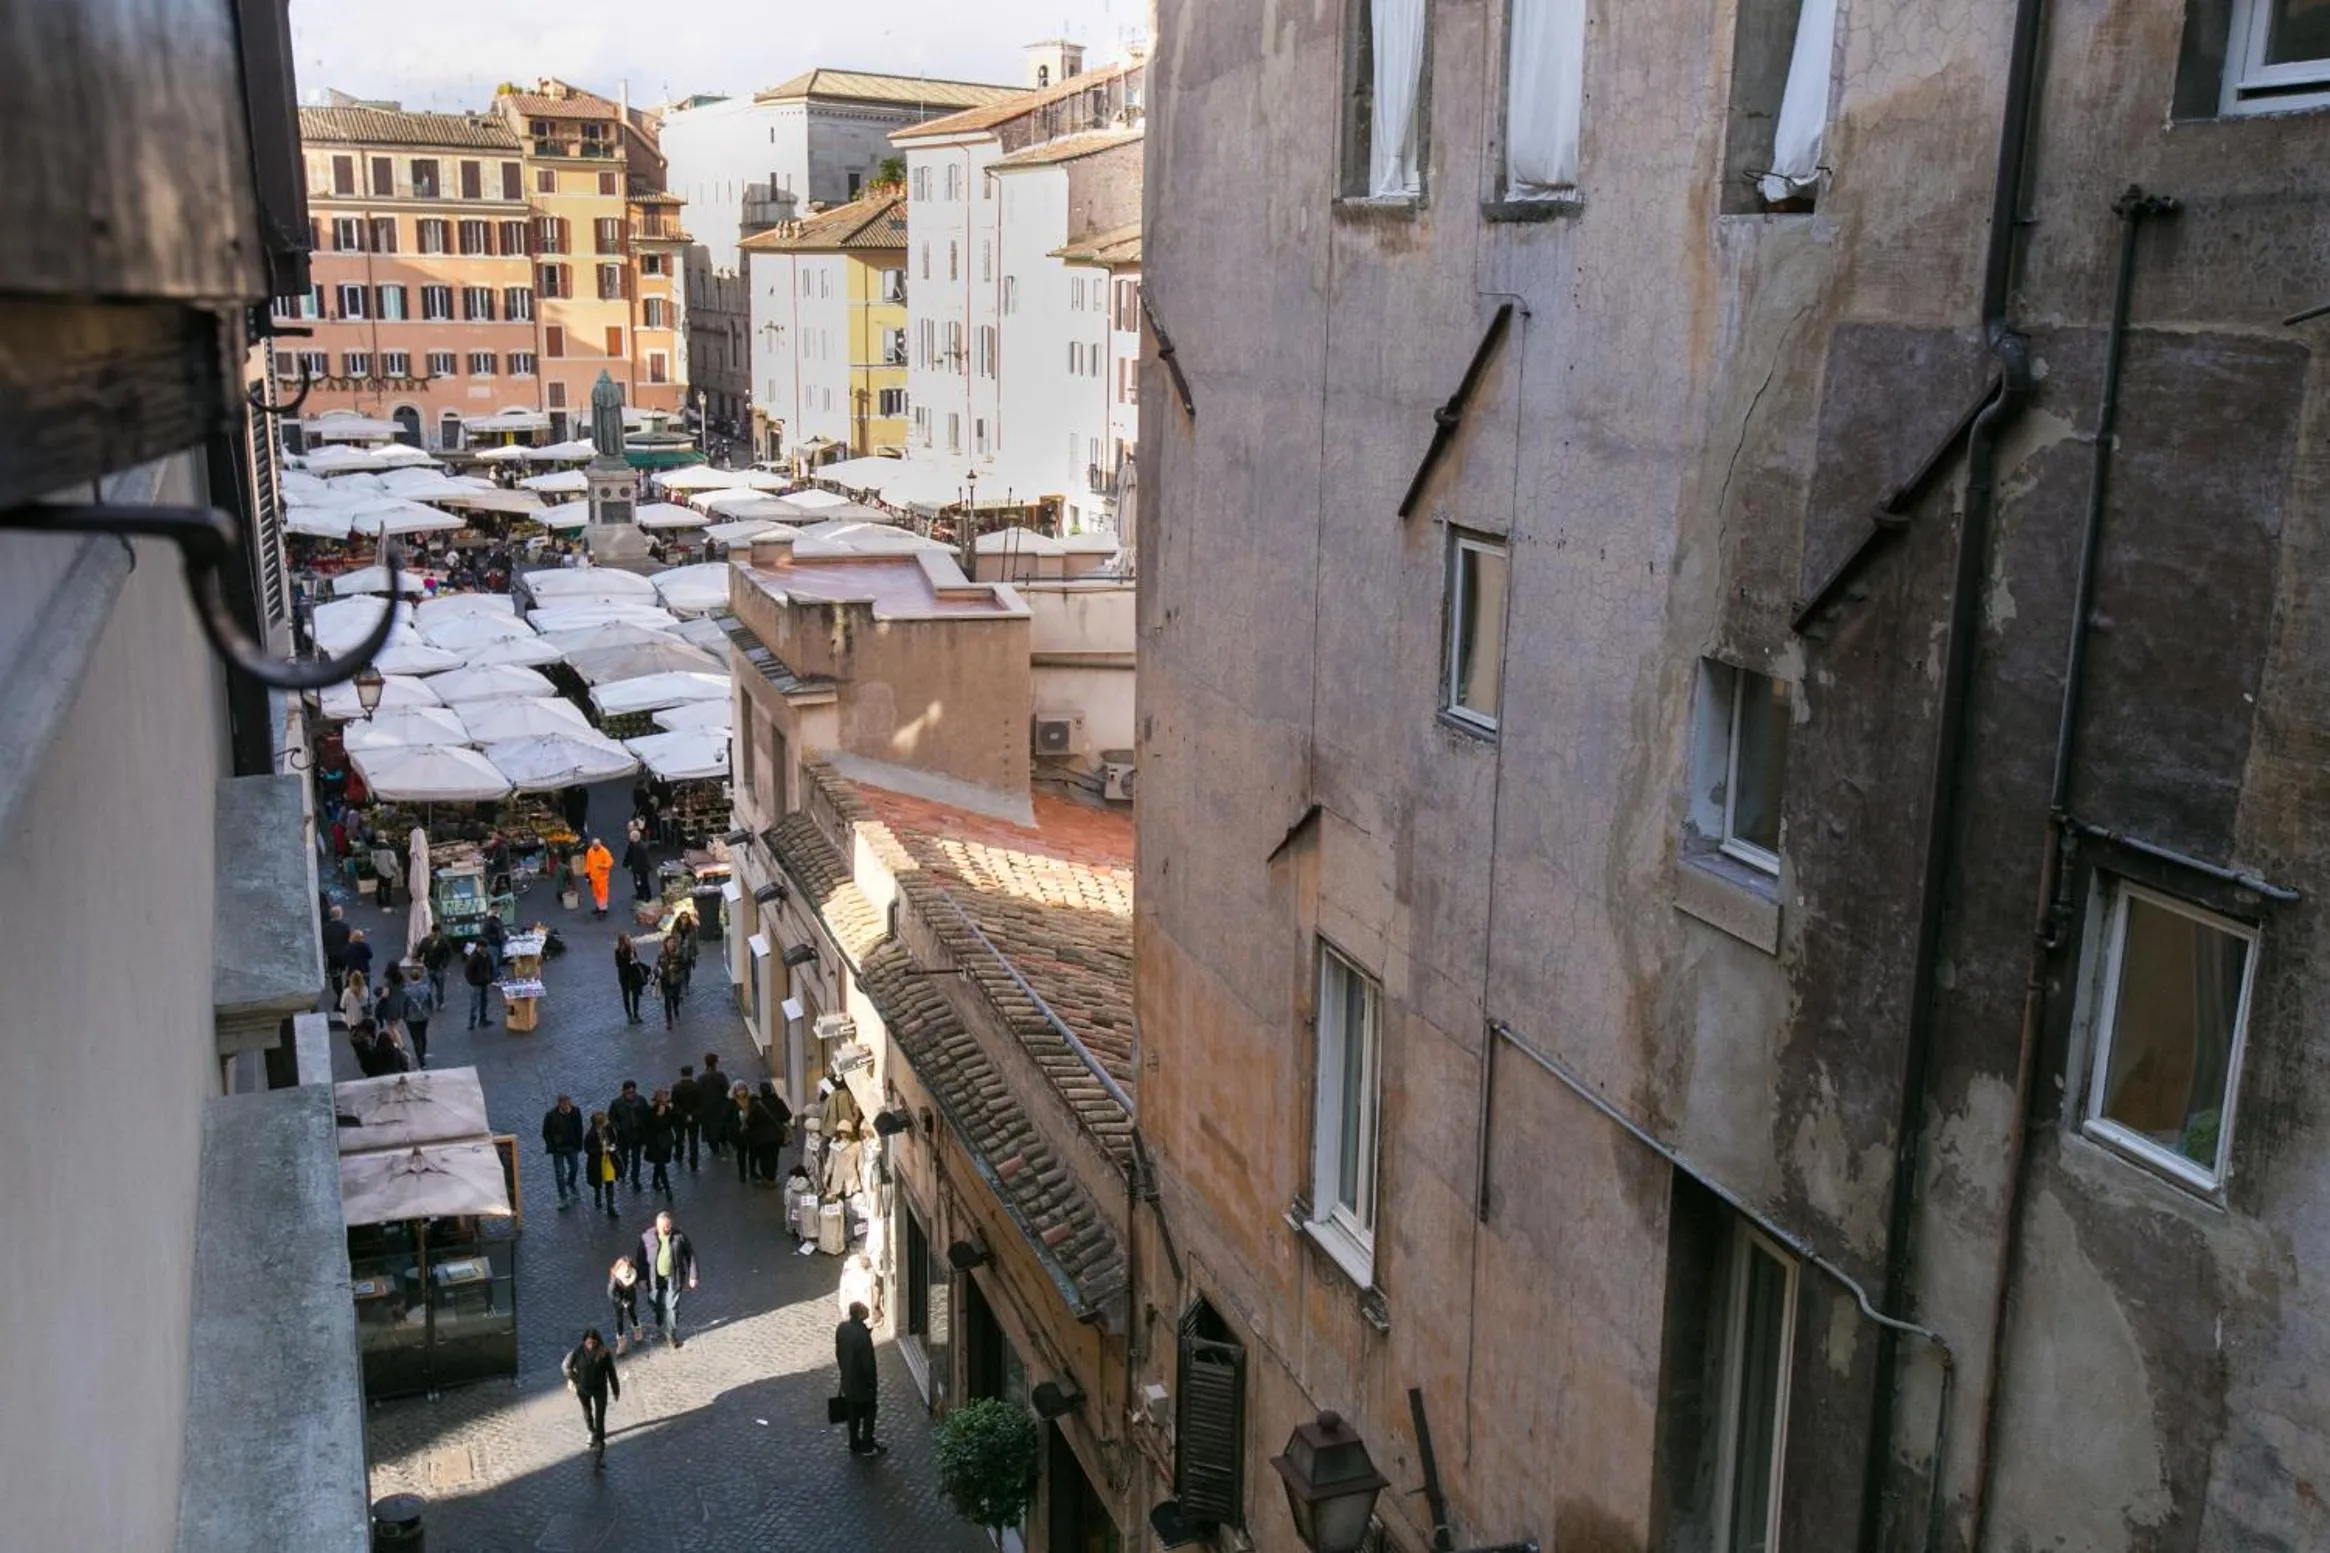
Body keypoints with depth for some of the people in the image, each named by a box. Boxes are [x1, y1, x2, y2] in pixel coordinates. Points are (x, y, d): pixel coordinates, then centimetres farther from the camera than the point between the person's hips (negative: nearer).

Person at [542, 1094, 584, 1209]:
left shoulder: (575, 1112, -12)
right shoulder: (551, 1115, -19)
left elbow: (579, 1130, 0)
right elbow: (546, 1133, -8)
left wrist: (578, 1146, -2)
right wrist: (553, 1147, -11)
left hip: (572, 1147, 2)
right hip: (557, 1148, -2)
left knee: (574, 1167, 14)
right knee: (560, 1173, 1)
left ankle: (570, 1184, 47)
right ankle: (563, 1198, 11)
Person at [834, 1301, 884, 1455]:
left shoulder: (841, 1328, -9)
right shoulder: (863, 1335, -31)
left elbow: (838, 1352, 4)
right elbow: (868, 1363, -23)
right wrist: (874, 1383, -9)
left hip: (847, 1381, 6)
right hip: (862, 1382, -6)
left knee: (853, 1414, 21)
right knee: (868, 1413, 15)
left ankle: (855, 1445, 33)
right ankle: (867, 1446, 25)